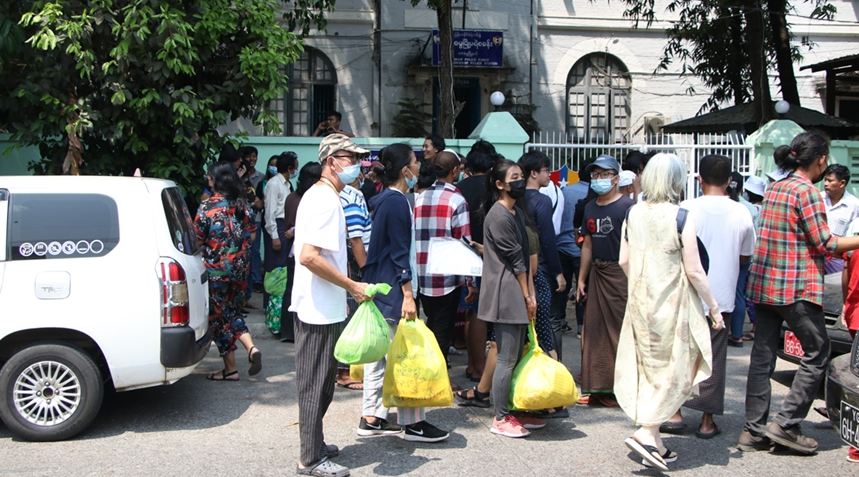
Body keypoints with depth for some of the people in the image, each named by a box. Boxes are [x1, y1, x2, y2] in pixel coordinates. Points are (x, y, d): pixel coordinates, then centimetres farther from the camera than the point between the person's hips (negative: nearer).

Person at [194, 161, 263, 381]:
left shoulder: (207, 205, -12)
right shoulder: (242, 204, 3)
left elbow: (197, 240, -12)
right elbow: (251, 235, 8)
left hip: (215, 269, -5)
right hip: (240, 266, 5)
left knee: (219, 316, 7)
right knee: (233, 312, 19)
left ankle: (230, 369, 12)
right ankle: (251, 348, -5)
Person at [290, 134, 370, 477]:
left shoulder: (316, 195, 14)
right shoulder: (327, 200, -18)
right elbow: (309, 256, -28)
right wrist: (352, 286, -21)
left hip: (313, 306, 11)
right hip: (322, 309, -11)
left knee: (319, 382, 19)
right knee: (317, 384, -2)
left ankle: (314, 444, 30)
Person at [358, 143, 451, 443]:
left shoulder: (384, 199, 15)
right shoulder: (397, 202, -15)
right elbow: (400, 253, -19)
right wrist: (408, 296, -19)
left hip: (377, 287, 10)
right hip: (393, 291, -10)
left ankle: (371, 418, 17)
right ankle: (413, 423, 3)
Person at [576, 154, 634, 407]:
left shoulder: (626, 206, -9)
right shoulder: (590, 208, 13)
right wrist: (581, 279, 16)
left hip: (620, 273, -7)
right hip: (596, 272, 7)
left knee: (620, 331, -3)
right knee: (592, 331, 9)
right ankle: (594, 386, 19)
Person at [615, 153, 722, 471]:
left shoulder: (634, 214, 1)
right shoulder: (682, 217, -15)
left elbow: (624, 260, 6)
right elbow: (694, 271, -13)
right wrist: (713, 307, -2)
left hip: (640, 302, 6)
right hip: (673, 304, -6)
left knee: (650, 368, 13)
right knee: (676, 370, 7)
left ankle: (655, 443, 19)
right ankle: (646, 433, -3)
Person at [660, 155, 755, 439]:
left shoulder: (687, 209, -9)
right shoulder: (741, 213, -1)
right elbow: (745, 257, 10)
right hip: (722, 296, 2)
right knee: (715, 358, 7)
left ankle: (675, 413, 11)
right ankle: (707, 421, 12)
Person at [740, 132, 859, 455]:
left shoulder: (773, 188, 13)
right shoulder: (807, 191, -11)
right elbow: (824, 243, -11)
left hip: (763, 283, 8)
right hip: (796, 287, -8)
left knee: (762, 356, 7)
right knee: (817, 352, 5)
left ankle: (754, 431, 10)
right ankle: (787, 423, 2)